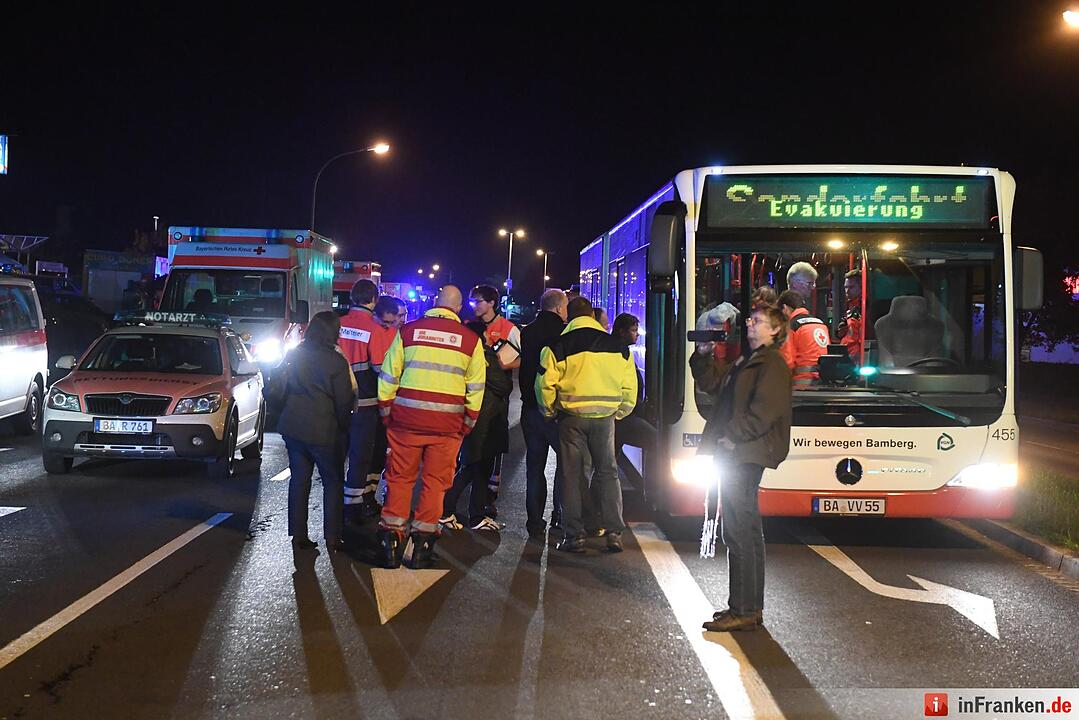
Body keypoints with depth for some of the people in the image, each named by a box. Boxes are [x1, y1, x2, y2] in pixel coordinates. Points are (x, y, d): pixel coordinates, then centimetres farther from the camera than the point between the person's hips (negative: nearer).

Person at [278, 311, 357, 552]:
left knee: (298, 479, 12)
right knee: (333, 482, 7)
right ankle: (332, 537, 6)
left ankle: (298, 534, 12)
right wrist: (343, 426, 4)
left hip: (292, 426, 5)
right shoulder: (336, 361, -14)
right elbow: (344, 400, -9)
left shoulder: (295, 354, 4)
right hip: (324, 430, -5)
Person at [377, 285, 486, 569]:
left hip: (406, 419, 0)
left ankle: (391, 541, 11)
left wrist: (387, 413, 13)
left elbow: (388, 378, 4)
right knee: (434, 482, 9)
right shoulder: (471, 339, 2)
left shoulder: (408, 331, 2)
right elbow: (476, 389, 4)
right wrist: (468, 423, 12)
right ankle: (423, 544, 11)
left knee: (400, 478, 10)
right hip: (447, 425, 0)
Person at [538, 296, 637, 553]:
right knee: (607, 473, 11)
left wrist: (550, 412, 9)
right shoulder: (618, 347, 4)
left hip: (572, 417, -2)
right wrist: (618, 414, 18)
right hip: (605, 417, 2)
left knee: (573, 476, 5)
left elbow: (545, 385, -6)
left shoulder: (557, 346, -4)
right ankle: (614, 532, 5)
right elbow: (629, 388, 6)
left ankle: (574, 535, 4)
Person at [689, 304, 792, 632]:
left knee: (739, 532, -10)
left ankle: (743, 611, -8)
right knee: (747, 532, 13)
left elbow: (764, 411, -19)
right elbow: (710, 382, 24)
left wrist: (732, 437, -20)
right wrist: (703, 355, 12)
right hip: (734, 456, 10)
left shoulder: (772, 364, -9)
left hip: (746, 457, -10)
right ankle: (751, 607, 21)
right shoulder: (745, 362, 21)